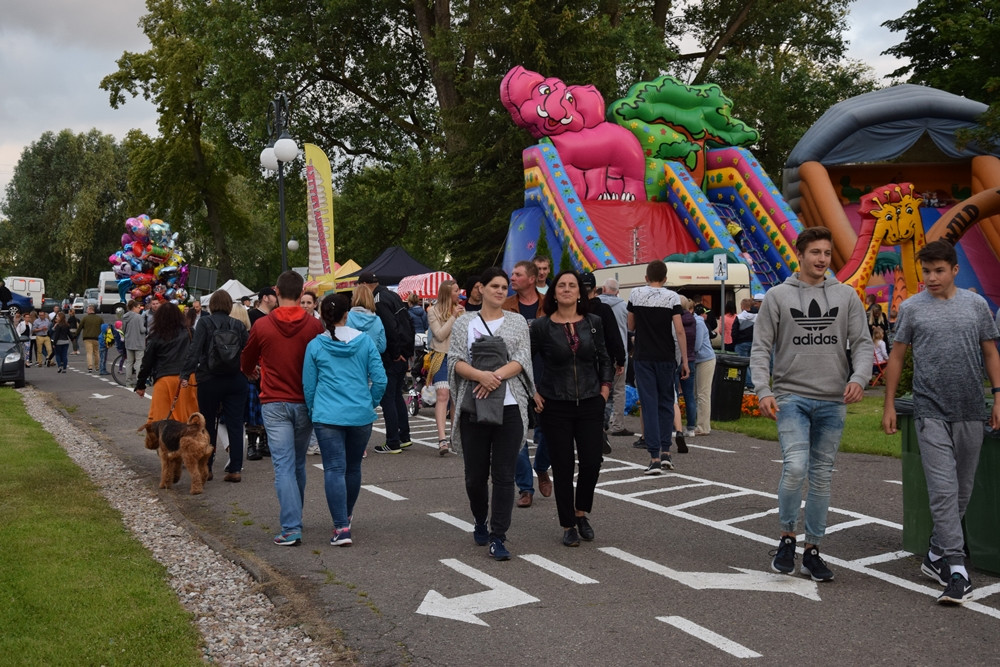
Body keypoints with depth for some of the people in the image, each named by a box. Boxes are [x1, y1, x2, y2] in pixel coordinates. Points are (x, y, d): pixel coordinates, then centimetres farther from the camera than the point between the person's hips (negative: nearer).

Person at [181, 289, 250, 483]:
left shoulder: (205, 323, -4)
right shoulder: (239, 325, 3)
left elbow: (194, 351, -12)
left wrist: (185, 374, -12)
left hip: (209, 381, -1)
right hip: (235, 381, 2)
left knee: (208, 424, 11)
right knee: (235, 424, 4)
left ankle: (206, 468, 18)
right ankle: (235, 469, 0)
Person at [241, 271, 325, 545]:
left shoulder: (261, 326, -6)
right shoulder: (315, 325, -6)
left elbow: (247, 364, 11)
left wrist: (255, 373, 34)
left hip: (274, 404, -2)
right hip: (304, 402, 2)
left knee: (283, 465, -2)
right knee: (299, 463, 17)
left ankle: (291, 528, -7)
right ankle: (295, 517, 30)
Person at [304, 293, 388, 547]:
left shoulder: (315, 345, -1)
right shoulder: (364, 341, 1)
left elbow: (308, 385, 5)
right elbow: (380, 379, -1)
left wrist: (313, 412, 21)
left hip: (327, 416, -2)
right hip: (361, 415, 2)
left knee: (334, 469, -1)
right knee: (353, 467, 18)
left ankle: (341, 528, -10)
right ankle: (346, 515, 37)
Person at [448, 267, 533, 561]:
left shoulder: (517, 322, 9)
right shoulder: (464, 322, 8)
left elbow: (522, 360, -1)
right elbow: (455, 361, -1)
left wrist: (496, 376, -16)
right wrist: (480, 376, -18)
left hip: (509, 407, 0)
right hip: (473, 408, 0)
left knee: (504, 475, -3)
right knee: (475, 474, 9)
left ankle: (498, 537, 3)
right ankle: (480, 522, 35)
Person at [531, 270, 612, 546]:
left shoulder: (593, 323, 4)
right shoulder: (541, 326, -4)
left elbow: (604, 359, 13)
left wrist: (605, 388, 4)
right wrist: (532, 392, -2)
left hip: (590, 404, 2)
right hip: (555, 407, -2)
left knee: (592, 462, -1)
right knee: (562, 466, 2)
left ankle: (581, 513, 26)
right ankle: (568, 526, 17)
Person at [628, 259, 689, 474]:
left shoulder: (635, 294, 1)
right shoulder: (672, 297, -3)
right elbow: (679, 331, -8)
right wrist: (685, 361, -4)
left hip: (643, 357, 0)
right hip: (666, 357, 0)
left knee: (649, 404, 0)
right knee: (666, 402, 15)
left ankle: (654, 457, -5)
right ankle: (665, 451, 12)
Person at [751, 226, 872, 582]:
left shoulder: (846, 296, 7)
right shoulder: (778, 295, 2)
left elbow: (863, 343, 5)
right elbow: (760, 348, 0)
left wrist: (859, 377, -14)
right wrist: (763, 391, -12)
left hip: (833, 402, 3)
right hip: (792, 396, -3)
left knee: (821, 477, 8)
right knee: (795, 467, -17)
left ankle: (813, 550, 20)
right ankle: (787, 537, 5)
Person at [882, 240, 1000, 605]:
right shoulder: (911, 308, 2)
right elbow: (897, 357, 6)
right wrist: (889, 405, 4)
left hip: (971, 411, 3)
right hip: (931, 411, -3)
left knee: (962, 489, 10)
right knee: (943, 489, -9)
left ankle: (937, 555, 26)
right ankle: (957, 570, -9)